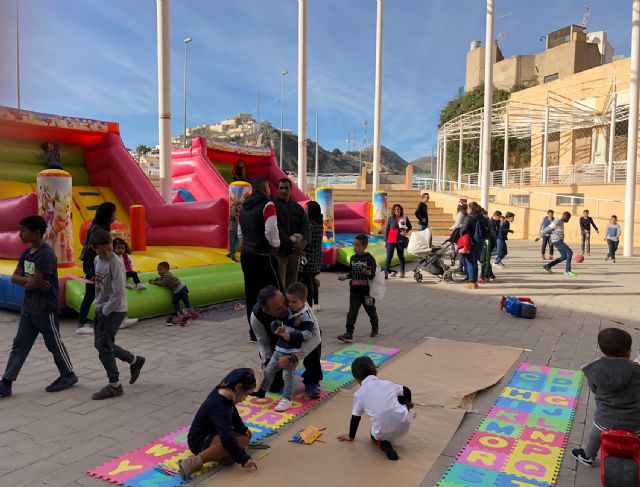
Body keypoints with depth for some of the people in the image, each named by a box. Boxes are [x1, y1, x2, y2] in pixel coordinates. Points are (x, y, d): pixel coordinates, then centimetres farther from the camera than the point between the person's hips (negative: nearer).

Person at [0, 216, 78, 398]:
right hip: (28, 308, 8)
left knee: (54, 344, 6)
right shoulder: (27, 253, 8)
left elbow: (35, 282, -24)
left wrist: (24, 283, -4)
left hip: (45, 309, -8)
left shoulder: (46, 254, -20)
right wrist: (30, 280, -13)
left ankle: (69, 375, 23)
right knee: (19, 345, 9)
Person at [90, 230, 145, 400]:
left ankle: (114, 385, 7)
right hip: (101, 308, 9)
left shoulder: (116, 263, -21)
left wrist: (105, 311, -15)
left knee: (104, 346, -5)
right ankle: (135, 360, 29)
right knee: (100, 343, 15)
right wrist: (99, 307, 10)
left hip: (114, 310, -9)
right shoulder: (97, 260, 4)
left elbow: (118, 294, -22)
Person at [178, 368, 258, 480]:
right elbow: (227, 438, -37)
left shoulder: (222, 391, -4)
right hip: (198, 441, -10)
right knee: (231, 444, -35)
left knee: (246, 437, 4)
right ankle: (195, 461, -32)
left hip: (210, 433, 10)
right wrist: (243, 458, -34)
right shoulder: (219, 407, -31)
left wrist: (243, 428, 3)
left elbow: (233, 413, 16)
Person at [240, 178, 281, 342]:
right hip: (263, 256, -7)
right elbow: (271, 231, -20)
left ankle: (254, 332, 16)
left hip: (246, 255, 7)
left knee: (251, 294, 10)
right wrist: (276, 244, -3)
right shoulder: (267, 205, -10)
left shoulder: (244, 208, 13)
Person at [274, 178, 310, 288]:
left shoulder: (297, 208, 13)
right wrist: (291, 244, -21)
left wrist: (304, 242, -18)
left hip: (294, 252, 6)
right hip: (279, 251, -6)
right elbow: (277, 229, -14)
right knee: (279, 287, -8)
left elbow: (306, 227, 2)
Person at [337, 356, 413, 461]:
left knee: (375, 436, 37)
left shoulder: (359, 394, 3)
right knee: (401, 397, 30)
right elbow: (407, 391, 19)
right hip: (404, 425, 2)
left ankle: (383, 444, 4)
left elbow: (355, 417, 10)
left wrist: (351, 436, 27)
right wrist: (408, 403, 41)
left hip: (383, 432, -2)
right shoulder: (386, 383, 9)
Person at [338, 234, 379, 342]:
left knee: (371, 310, 17)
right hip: (354, 290, 3)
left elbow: (373, 275, -13)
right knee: (352, 312, -4)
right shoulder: (353, 258, 6)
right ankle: (349, 334, -7)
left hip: (367, 291, -3)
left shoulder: (369, 258, -11)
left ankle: (374, 328, 42)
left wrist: (368, 273, -33)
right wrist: (345, 277, 2)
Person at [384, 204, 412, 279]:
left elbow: (409, 227, 17)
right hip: (391, 240, -1)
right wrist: (385, 240, 2)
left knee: (401, 256, 11)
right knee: (389, 256, -5)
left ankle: (402, 272, 20)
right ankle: (386, 272, -5)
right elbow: (387, 230, 4)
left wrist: (406, 231, -4)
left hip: (400, 240, 1)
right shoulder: (391, 219, 1)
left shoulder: (405, 218, 2)